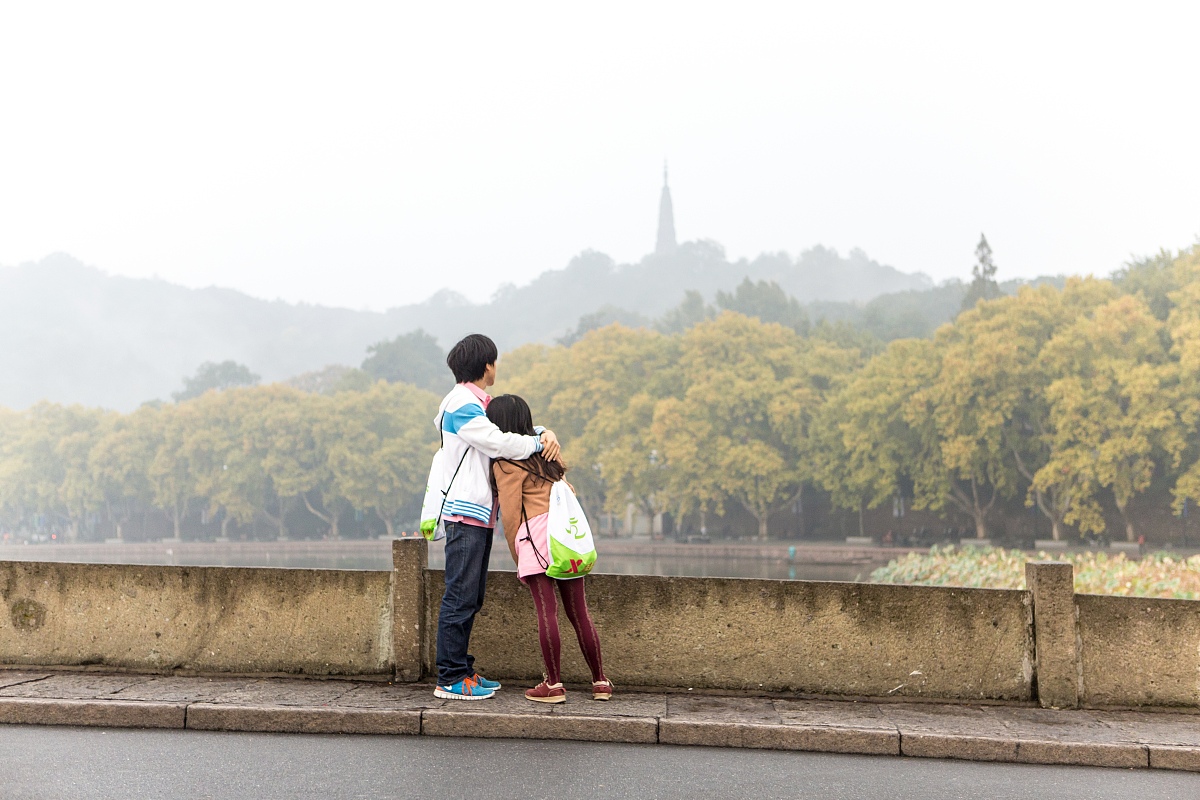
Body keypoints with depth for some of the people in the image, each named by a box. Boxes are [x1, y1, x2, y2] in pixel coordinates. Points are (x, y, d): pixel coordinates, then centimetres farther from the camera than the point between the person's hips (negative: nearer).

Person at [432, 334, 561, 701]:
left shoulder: (477, 404, 20)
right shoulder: (463, 406, -11)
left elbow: (519, 427, 19)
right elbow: (501, 444, -18)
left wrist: (546, 434, -1)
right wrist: (538, 442, -4)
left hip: (480, 514, 10)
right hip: (466, 514, -10)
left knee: (471, 598, 12)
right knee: (460, 596, -9)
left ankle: (462, 670, 18)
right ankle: (450, 679, -6)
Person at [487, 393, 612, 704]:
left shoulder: (505, 463, -1)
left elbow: (510, 515, -2)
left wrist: (516, 556, 5)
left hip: (535, 531, -7)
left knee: (547, 611, -4)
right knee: (578, 611, 9)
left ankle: (554, 684, -2)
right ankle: (600, 681, 13)